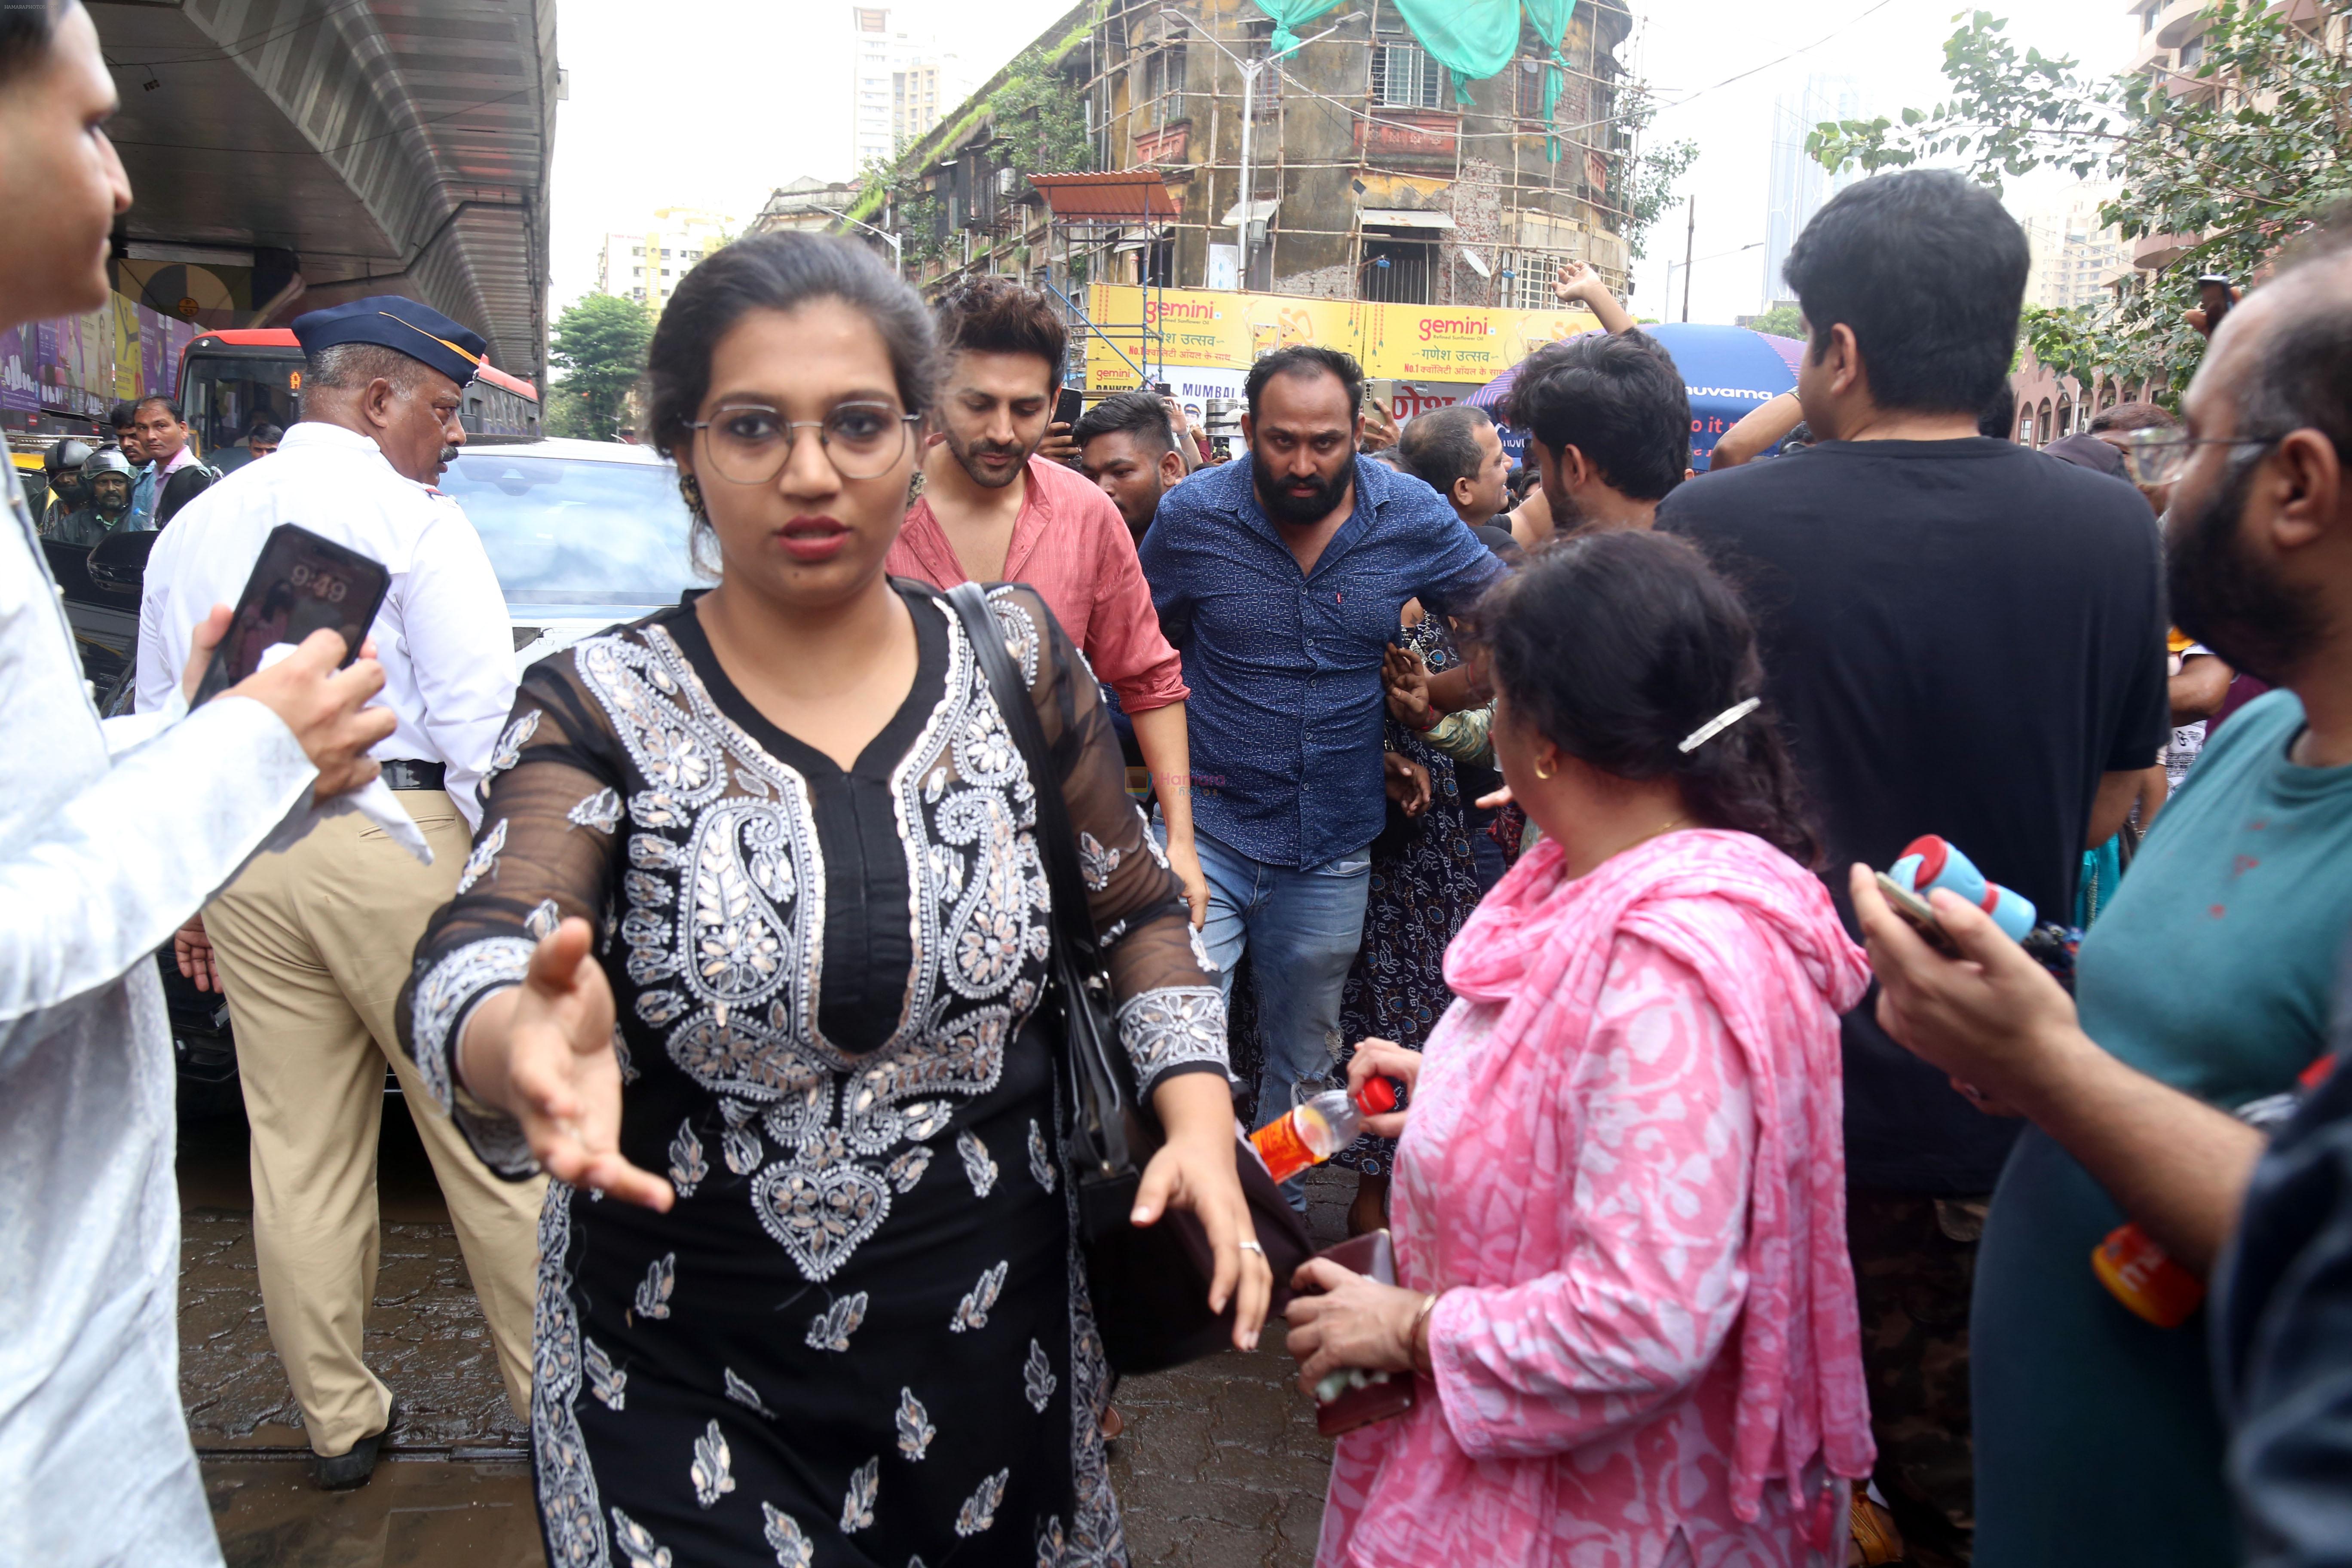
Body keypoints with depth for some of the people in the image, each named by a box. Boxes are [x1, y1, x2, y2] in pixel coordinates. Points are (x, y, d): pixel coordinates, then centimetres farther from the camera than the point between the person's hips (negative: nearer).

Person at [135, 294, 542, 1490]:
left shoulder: (193, 525, 15)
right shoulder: (411, 519, -5)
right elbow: (479, 717, -12)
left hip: (241, 856, 7)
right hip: (396, 836, -6)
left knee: (298, 1153, 11)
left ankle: (339, 1420, 24)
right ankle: (552, 1392, 14)